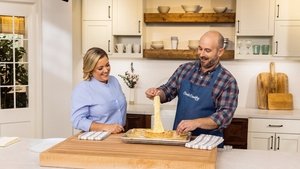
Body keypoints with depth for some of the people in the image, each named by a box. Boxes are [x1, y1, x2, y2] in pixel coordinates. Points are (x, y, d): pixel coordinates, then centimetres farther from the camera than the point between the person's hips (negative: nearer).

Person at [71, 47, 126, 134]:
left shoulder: (114, 80, 9)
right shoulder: (82, 89, -9)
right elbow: (78, 121, -14)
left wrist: (121, 129, 13)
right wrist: (106, 127, -21)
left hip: (119, 135, 4)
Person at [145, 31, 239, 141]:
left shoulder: (228, 81, -6)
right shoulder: (185, 69, 6)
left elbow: (225, 115, -13)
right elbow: (168, 91, 16)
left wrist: (196, 123, -26)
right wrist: (157, 93, -6)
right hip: (178, 136, 3)